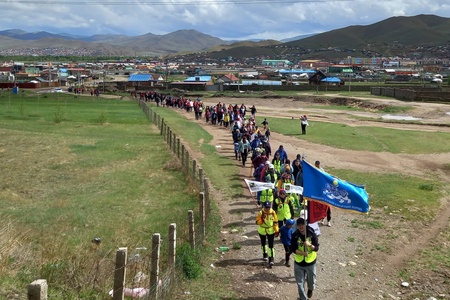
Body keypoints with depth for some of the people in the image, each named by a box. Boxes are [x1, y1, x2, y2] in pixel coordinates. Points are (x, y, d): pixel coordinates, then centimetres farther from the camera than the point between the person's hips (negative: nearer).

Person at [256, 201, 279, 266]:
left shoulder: (273, 213, -13)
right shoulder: (260, 213, -16)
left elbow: (275, 222, -4)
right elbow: (257, 222, -15)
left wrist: (276, 231, -5)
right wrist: (262, 219, -33)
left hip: (271, 231, -1)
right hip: (262, 231, 1)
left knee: (271, 245, -7)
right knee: (263, 244, 20)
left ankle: (271, 259, -4)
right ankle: (265, 254, 43)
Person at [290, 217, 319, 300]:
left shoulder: (312, 234, -16)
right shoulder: (295, 235, -12)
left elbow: (316, 248, -14)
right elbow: (293, 249, -11)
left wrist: (310, 245, -34)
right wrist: (302, 253, -28)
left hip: (310, 262, -1)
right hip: (298, 263, 1)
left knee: (311, 280, 19)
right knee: (300, 283, 7)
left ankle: (310, 289, 54)